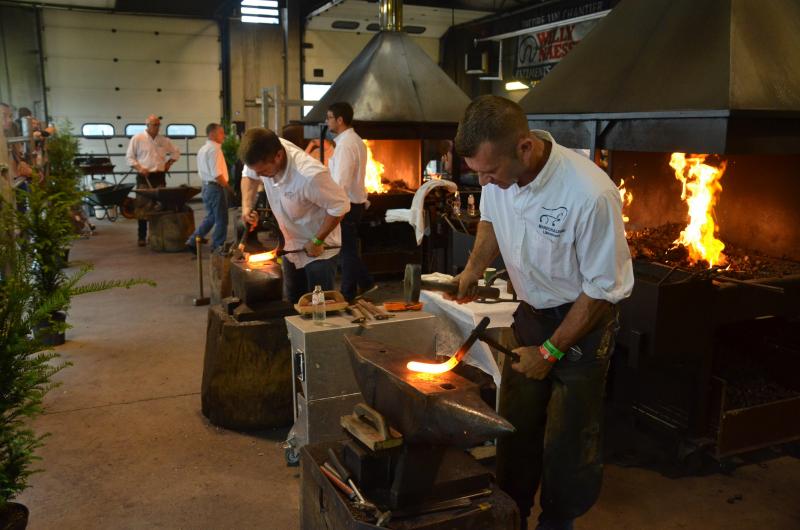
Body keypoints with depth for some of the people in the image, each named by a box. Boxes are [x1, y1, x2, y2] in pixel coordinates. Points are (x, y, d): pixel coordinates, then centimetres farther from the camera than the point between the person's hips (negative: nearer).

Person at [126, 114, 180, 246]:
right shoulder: (137, 138, -1)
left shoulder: (164, 140, 10)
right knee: (143, 207, -4)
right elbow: (130, 157, 0)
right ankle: (142, 237, 2)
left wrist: (169, 163, 9)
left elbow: (176, 152, 24)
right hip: (144, 177, -3)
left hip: (159, 176, 4)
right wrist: (139, 168, -15)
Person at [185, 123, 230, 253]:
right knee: (221, 219, 2)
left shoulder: (202, 149, 15)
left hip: (207, 186, 10)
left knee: (210, 217, 19)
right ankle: (218, 246, 10)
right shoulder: (214, 149, -16)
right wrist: (228, 187, -12)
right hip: (216, 187, -10)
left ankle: (192, 241, 16)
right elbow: (217, 174, -23)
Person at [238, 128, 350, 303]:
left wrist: (317, 241, -20)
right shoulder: (263, 156, -18)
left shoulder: (310, 175, -38)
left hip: (319, 248, -7)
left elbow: (340, 206, -25)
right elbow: (248, 174, 6)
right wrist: (246, 206, -9)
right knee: (293, 303, 21)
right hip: (291, 246, 7)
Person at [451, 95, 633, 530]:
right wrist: (474, 268, -5)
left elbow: (603, 289, -20)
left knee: (567, 444, 2)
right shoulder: (498, 171, -13)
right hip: (531, 313, 6)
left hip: (583, 320, -5)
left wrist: (550, 351, -14)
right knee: (515, 428, 15)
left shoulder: (590, 194, -32)